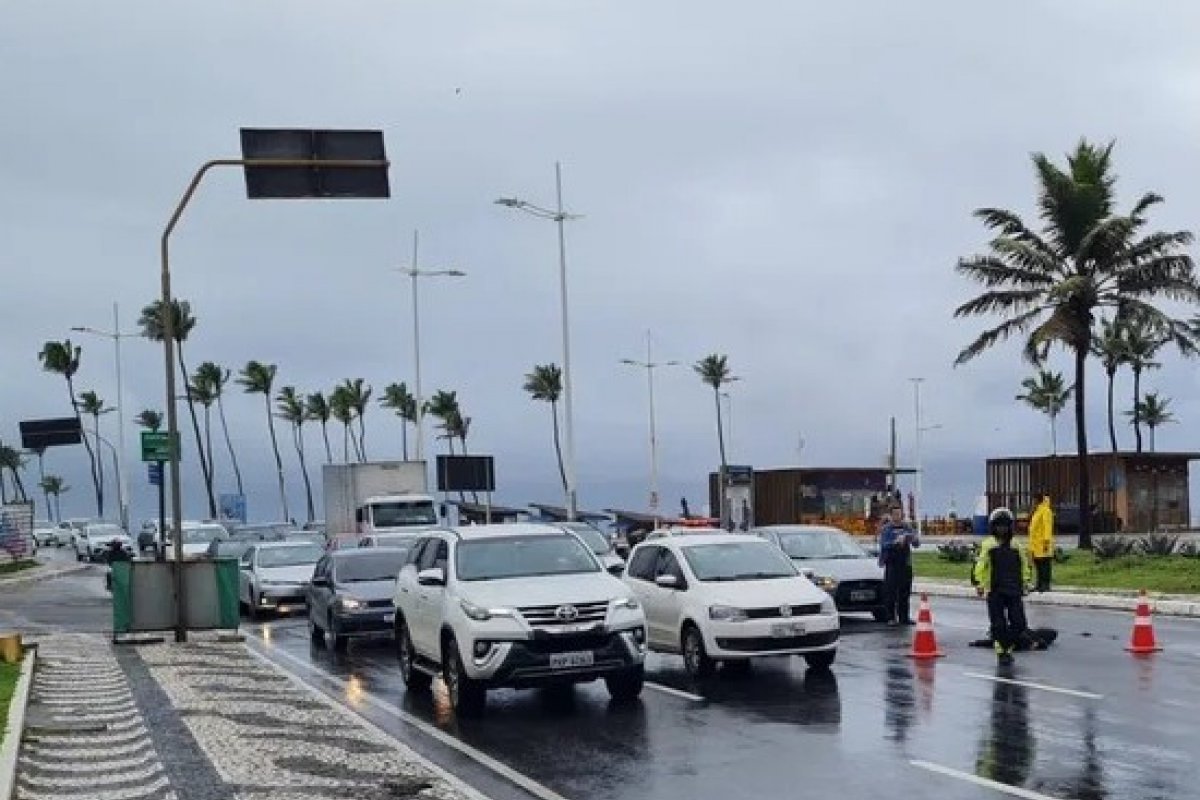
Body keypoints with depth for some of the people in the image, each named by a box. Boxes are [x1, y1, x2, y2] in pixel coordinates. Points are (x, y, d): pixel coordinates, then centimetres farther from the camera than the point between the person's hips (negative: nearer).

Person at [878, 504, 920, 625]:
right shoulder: (886, 529, 0)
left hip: (905, 565, 4)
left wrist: (914, 540, -16)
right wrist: (896, 541, -29)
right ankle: (891, 618, -2)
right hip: (891, 564, -4)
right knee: (890, 592, -6)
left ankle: (904, 617, 12)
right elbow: (884, 544, -13)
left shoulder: (907, 528, 13)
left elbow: (917, 544, 8)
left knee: (905, 592, 6)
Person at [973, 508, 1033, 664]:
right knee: (998, 624, -1)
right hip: (994, 591, -2)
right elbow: (981, 566, -3)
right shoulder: (988, 545, 1)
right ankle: (1001, 652, 7)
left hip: (1014, 590, 2)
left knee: (1017, 622, 0)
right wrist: (979, 583, -10)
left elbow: (1024, 565, 15)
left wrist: (1025, 582, 8)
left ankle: (1009, 649, 15)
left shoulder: (1016, 546, 9)